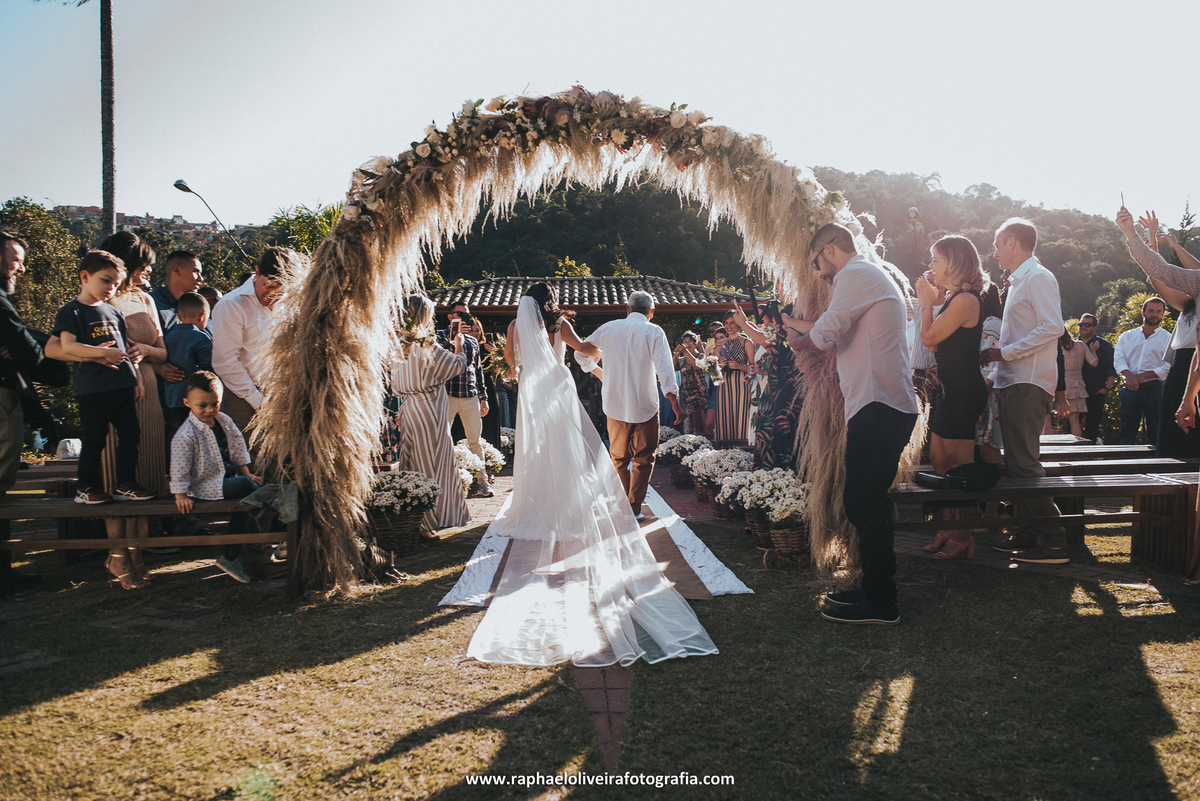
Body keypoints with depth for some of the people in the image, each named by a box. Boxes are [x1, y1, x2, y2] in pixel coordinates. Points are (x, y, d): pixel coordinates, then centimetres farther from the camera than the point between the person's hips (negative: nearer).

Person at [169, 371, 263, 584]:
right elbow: (179, 467, -15)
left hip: (229, 477, 8)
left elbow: (238, 449, 15)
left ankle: (230, 556, -5)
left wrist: (247, 473, 9)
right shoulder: (185, 435, -16)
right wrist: (180, 495, -16)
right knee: (245, 487, -26)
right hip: (205, 486, -8)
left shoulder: (225, 421, 6)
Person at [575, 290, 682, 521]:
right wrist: (674, 402, -16)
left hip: (615, 404, 3)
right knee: (643, 458, 9)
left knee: (619, 457, 17)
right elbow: (664, 367, -15)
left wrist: (596, 371, 30)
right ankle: (634, 509, 5)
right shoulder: (653, 332, -5)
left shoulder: (609, 328, 3)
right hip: (645, 405, -2)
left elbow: (581, 353, 12)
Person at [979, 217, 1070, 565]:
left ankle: (1053, 542, -10)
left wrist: (1005, 352, -18)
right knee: (1017, 461, 12)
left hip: (1027, 385, -10)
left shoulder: (1037, 277, -8)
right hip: (1014, 382, 10)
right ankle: (1028, 533, 17)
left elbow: (1053, 326, -20)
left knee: (1024, 463, -12)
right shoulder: (1020, 281, 23)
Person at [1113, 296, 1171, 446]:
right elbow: (1118, 359, 2)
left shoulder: (1168, 339, 7)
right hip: (1131, 389, 2)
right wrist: (1128, 375, -17)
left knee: (1155, 435, -2)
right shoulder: (1127, 336, 15)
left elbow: (1169, 367, -4)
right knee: (1127, 434, 4)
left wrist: (1143, 376, -14)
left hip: (1154, 388, -2)